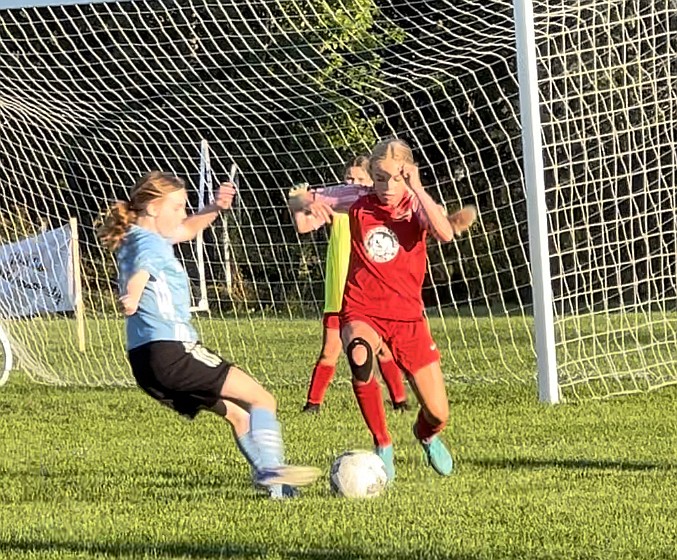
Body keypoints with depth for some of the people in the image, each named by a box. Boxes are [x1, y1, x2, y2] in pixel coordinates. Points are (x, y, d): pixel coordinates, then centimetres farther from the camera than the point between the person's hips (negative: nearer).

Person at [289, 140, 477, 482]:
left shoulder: (416, 205, -5)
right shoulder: (357, 202, -3)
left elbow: (445, 233, -27)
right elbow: (297, 201, 3)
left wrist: (416, 189, -28)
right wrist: (308, 205, -20)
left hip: (407, 316, 1)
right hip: (362, 313, -1)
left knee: (437, 415, -2)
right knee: (359, 356, -39)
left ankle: (426, 435, 41)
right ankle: (382, 445, -16)